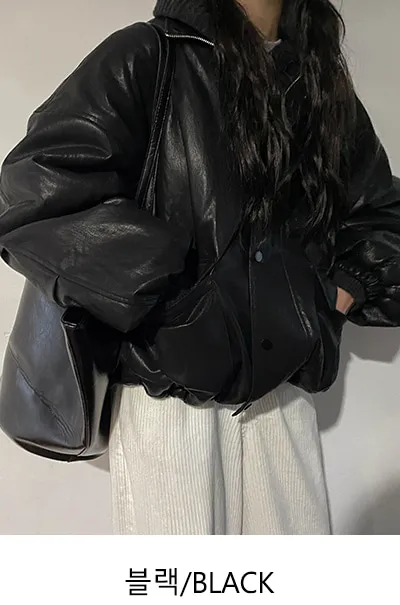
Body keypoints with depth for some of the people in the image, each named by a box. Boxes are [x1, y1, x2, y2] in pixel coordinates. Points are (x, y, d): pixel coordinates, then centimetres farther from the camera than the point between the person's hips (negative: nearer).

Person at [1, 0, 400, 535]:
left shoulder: (326, 89, 13)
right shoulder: (145, 59, -3)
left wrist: (347, 287, 6)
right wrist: (159, 287, -16)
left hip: (283, 387, 5)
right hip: (169, 391, -4)